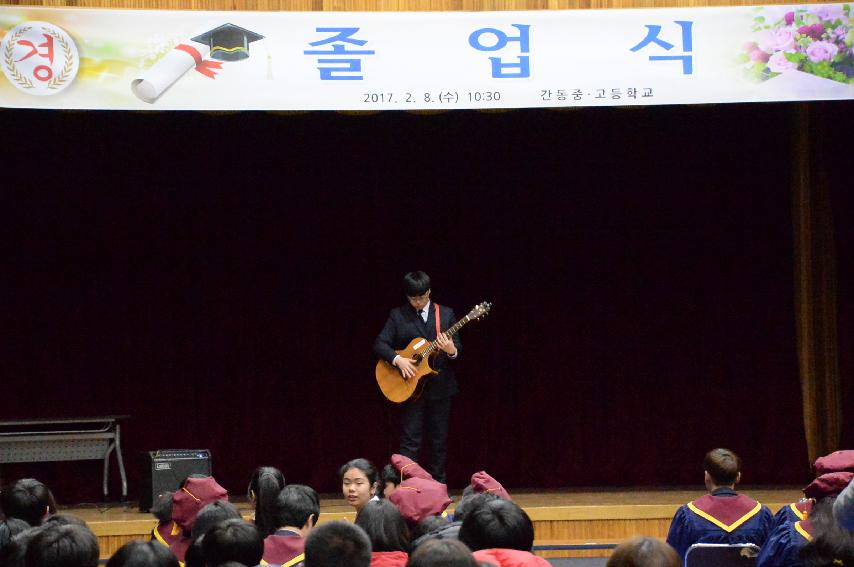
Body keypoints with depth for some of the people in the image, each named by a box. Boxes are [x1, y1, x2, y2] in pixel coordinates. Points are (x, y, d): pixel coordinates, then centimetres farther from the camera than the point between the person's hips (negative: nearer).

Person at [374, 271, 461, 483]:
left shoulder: (445, 314, 6)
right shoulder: (398, 315, 1)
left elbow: (458, 348, 4)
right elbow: (379, 344, -3)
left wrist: (452, 351, -19)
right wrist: (397, 360, -20)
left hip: (440, 387, 2)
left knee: (439, 441, 7)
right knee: (410, 441, -5)